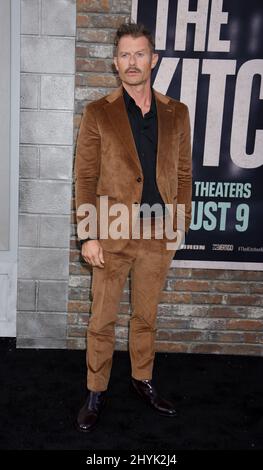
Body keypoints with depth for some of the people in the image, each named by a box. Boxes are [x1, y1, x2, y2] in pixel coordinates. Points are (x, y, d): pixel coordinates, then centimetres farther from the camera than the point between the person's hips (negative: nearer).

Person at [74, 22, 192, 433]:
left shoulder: (177, 113, 5)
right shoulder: (98, 113, -2)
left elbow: (184, 172, 9)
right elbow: (85, 177, -4)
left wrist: (180, 224, 4)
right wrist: (89, 236, -10)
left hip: (160, 235, 2)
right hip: (113, 234, -2)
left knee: (146, 316, 17)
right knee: (102, 320, 8)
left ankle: (143, 380, 36)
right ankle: (96, 391, 26)